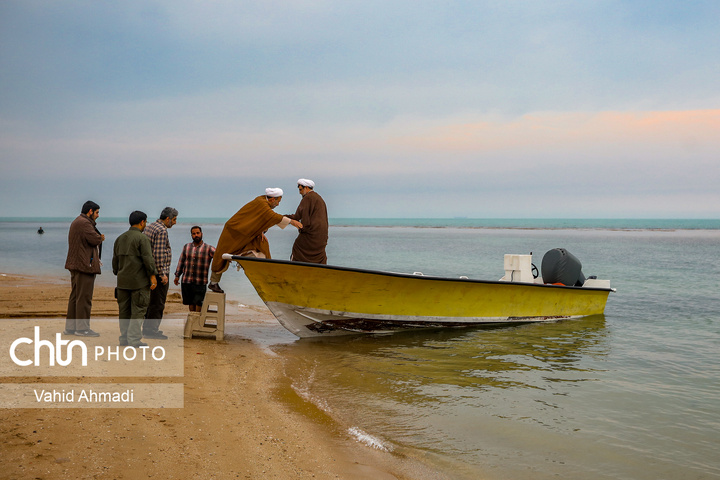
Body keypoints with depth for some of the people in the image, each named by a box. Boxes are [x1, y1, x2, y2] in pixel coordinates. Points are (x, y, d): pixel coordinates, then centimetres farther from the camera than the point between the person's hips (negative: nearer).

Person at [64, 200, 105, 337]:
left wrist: (99, 238, 6)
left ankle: (70, 327, 18)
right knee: (84, 297, -6)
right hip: (84, 265, -11)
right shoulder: (84, 223, -14)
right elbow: (95, 239, -22)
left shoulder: (76, 222, 21)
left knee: (75, 296, 14)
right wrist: (101, 238, -1)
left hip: (75, 264, 11)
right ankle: (82, 328, -3)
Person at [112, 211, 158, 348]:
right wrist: (153, 276, -11)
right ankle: (134, 339, -4)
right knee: (138, 311, -3)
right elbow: (148, 259, -16)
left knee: (124, 311, 12)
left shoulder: (120, 238, 13)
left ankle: (124, 338, 18)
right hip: (139, 281, -7)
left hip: (122, 281, 7)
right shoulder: (142, 239, -11)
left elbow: (115, 259, 18)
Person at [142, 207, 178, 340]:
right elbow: (158, 254, -23)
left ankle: (147, 328, 24)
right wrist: (162, 274, -21)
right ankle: (151, 330, -2)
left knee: (151, 301, 17)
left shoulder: (150, 227, 15)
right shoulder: (161, 231, -16)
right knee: (157, 302, -5)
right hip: (158, 272, -10)